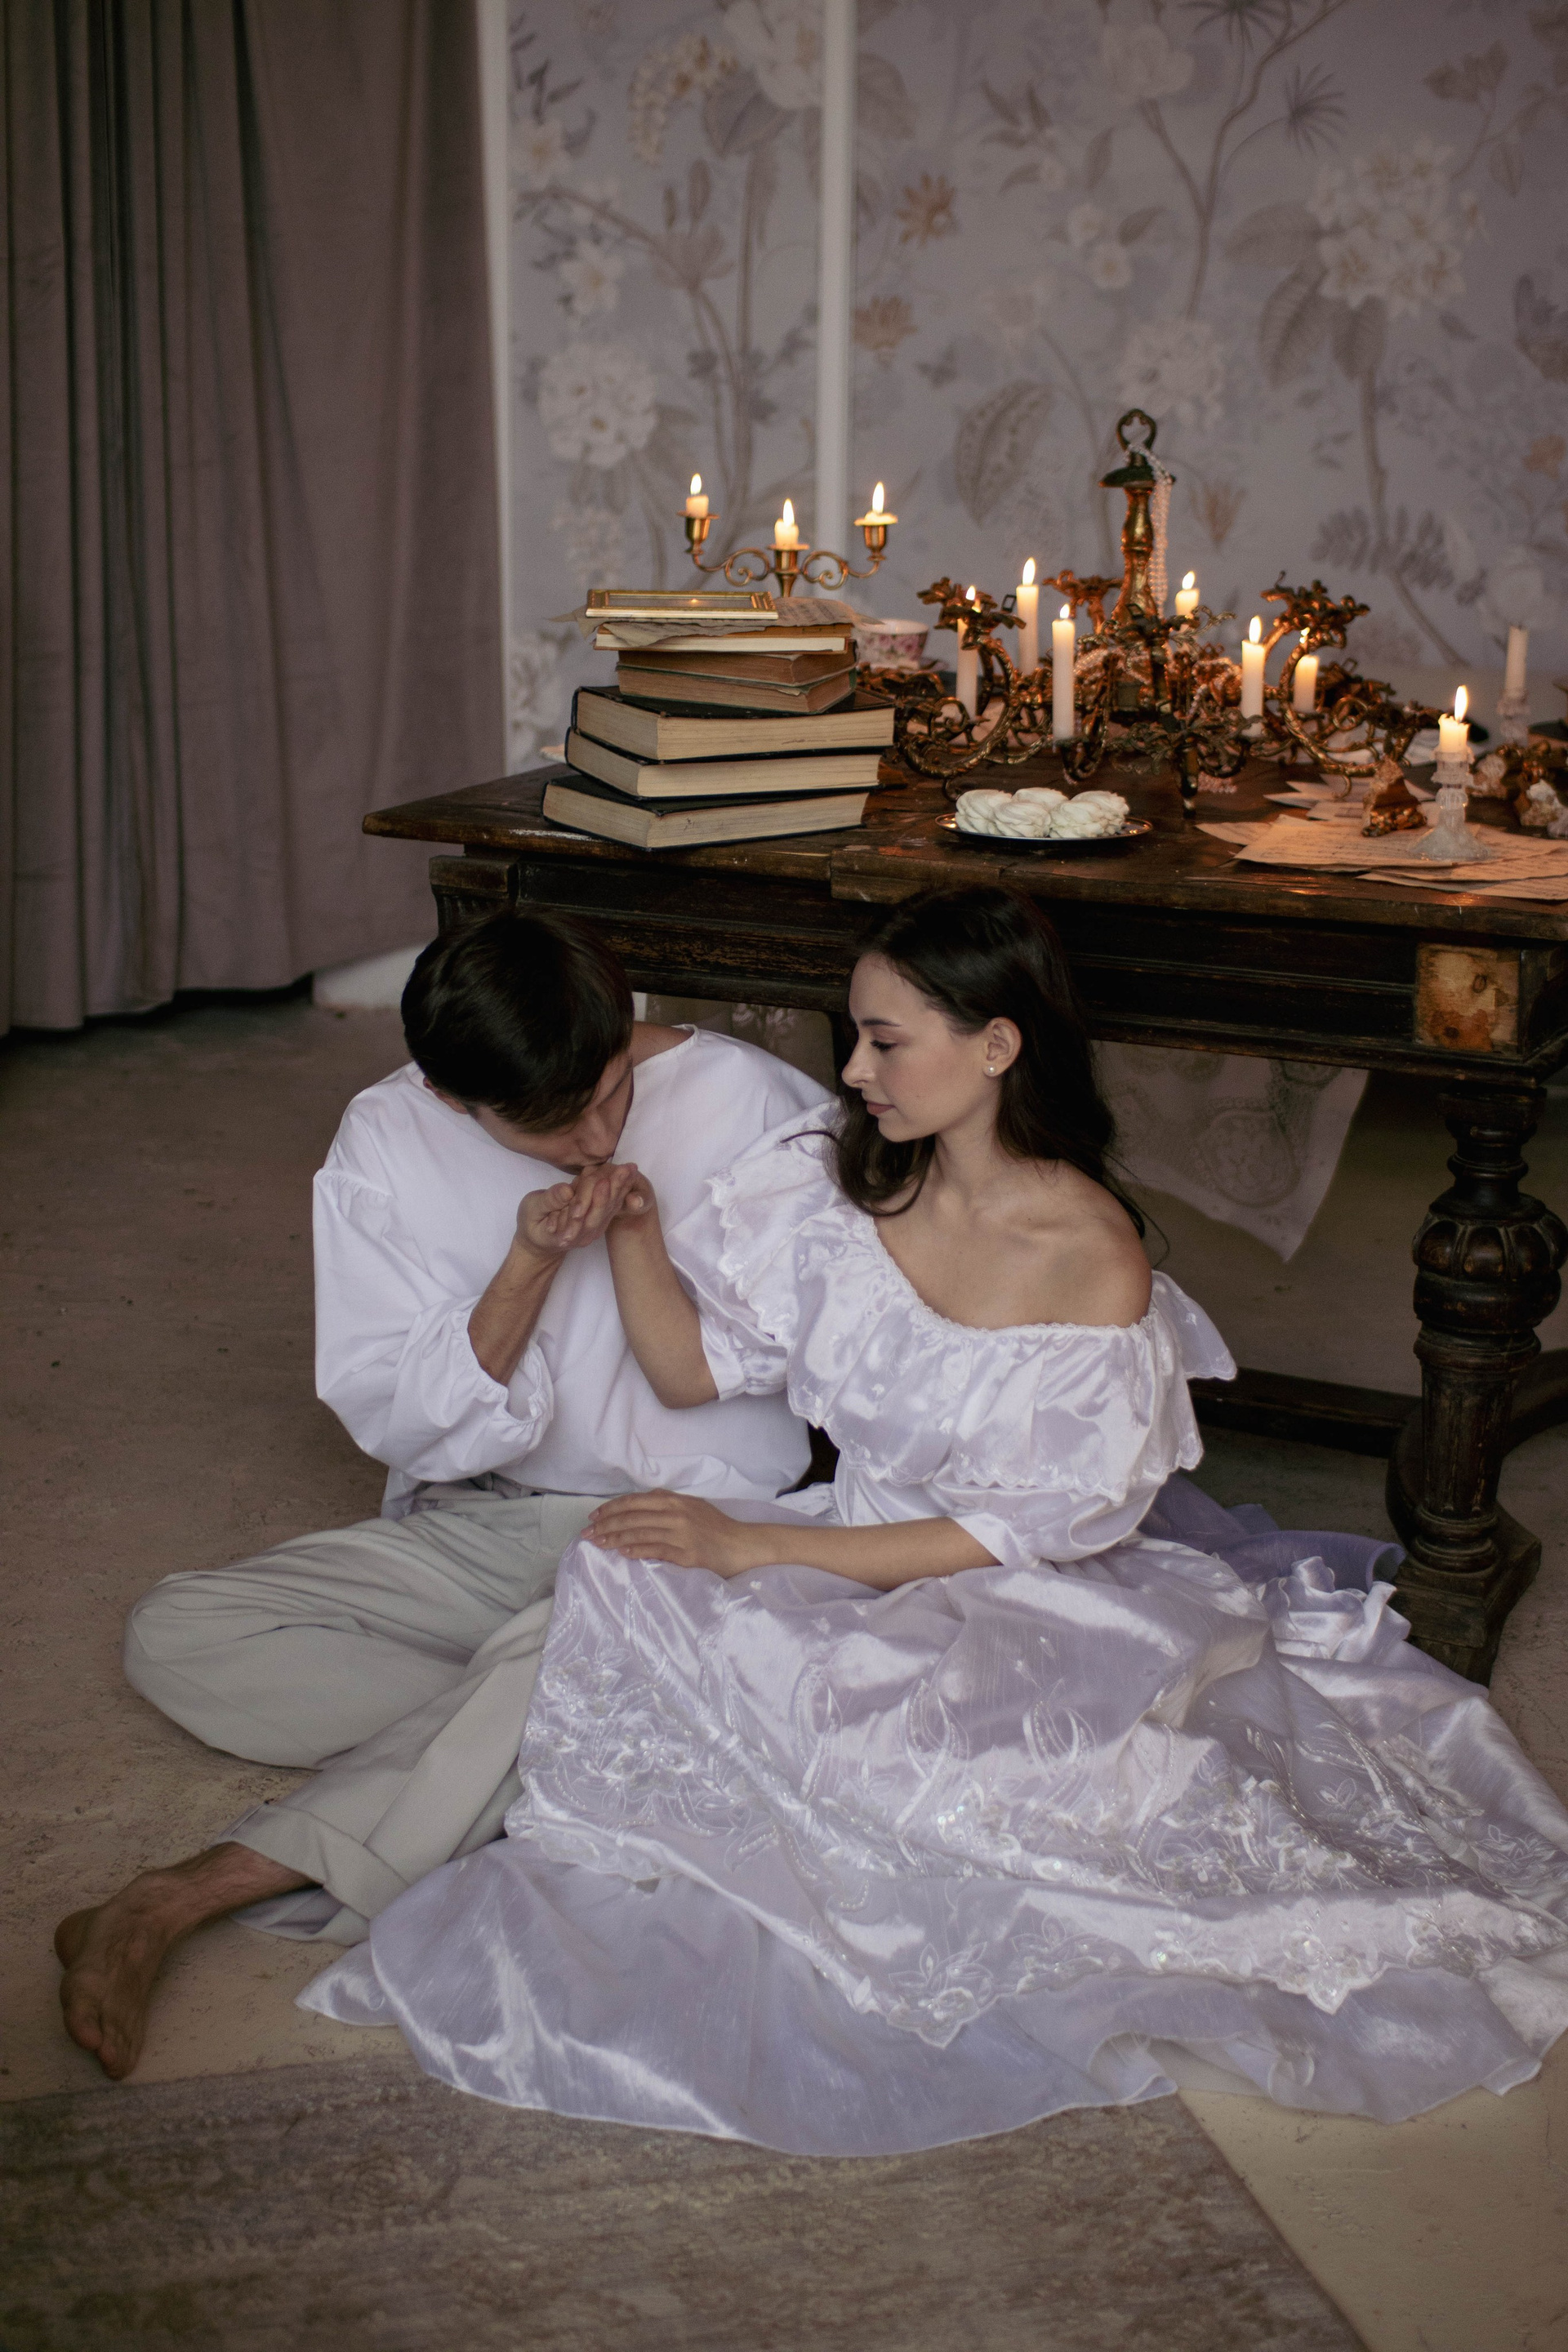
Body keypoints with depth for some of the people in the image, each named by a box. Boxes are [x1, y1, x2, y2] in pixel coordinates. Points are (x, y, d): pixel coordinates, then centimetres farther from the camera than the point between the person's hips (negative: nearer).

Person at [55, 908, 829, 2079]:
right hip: (473, 1534, 4)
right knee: (177, 1637, -15)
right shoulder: (390, 1143, -5)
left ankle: (191, 1895, -30)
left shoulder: (740, 1096, -10)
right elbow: (403, 1429, -7)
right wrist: (531, 1263, -20)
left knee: (556, 1649, -38)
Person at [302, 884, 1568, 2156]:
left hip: (1019, 1613, -5)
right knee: (622, 1578, -21)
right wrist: (631, 1227, -13)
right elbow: (694, 1368, 6)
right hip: (857, 1567, 5)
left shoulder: (1092, 1261, -15)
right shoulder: (831, 1178, 1)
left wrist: (755, 1548, -18)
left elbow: (1026, 1531, -15)